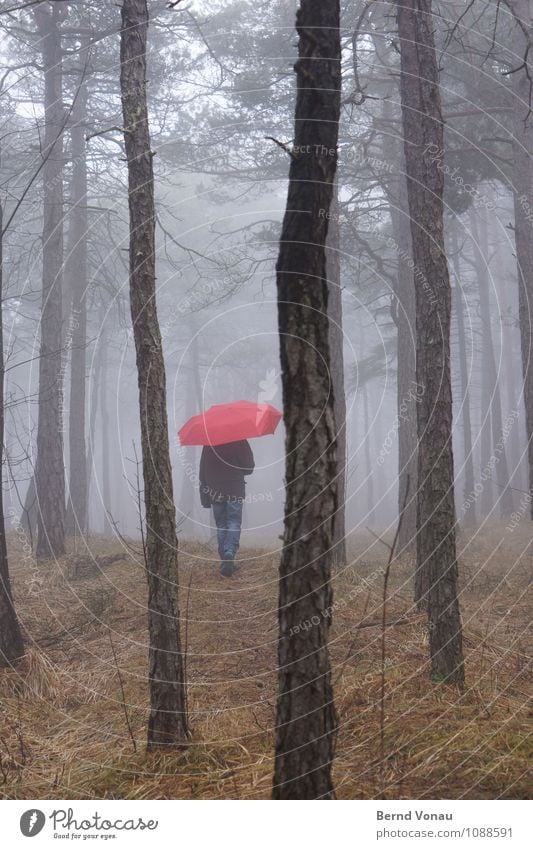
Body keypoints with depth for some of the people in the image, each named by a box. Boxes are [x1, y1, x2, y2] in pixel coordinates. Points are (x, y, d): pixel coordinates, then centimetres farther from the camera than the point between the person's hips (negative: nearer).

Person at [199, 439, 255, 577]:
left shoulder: (208, 444, 3)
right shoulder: (240, 442, -7)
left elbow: (203, 471, 5)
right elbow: (249, 467, -4)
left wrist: (204, 496, 9)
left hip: (215, 492, 3)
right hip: (235, 492, -3)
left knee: (221, 525, 11)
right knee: (234, 524, 0)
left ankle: (225, 561, 9)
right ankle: (229, 554, -21)